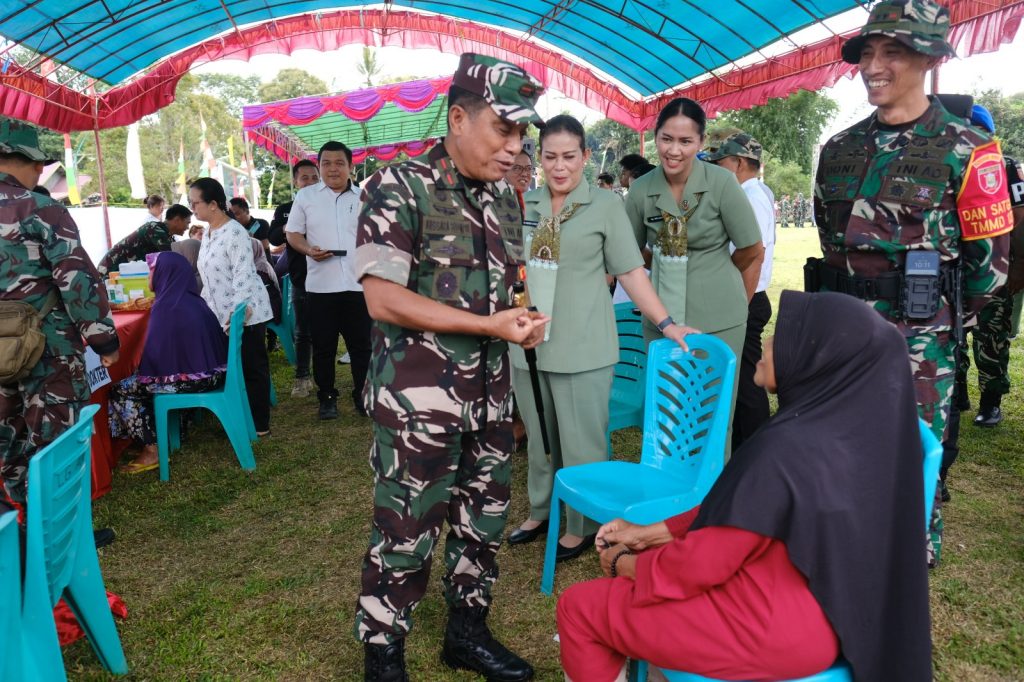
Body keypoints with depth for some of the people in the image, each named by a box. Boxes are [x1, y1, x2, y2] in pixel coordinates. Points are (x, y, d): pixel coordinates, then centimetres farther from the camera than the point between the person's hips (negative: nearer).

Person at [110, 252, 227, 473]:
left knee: (119, 390, -1)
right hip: (210, 371, 9)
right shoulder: (191, 299, 10)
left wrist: (141, 370, 2)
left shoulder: (166, 307, -17)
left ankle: (152, 450, 0)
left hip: (192, 377, -9)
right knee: (137, 381, 26)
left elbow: (155, 352, -16)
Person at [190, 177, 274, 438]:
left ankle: (260, 424, 8)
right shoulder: (208, 234, 13)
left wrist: (237, 310, -25)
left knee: (253, 368, 0)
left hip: (245, 313, -9)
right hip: (223, 314, 9)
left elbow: (243, 274, -20)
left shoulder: (234, 233, -15)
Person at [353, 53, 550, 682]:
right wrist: (491, 324, -19)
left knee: (484, 521, 17)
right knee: (406, 534, 5)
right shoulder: (400, 188, -12)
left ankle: (468, 631, 38)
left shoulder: (504, 197, 9)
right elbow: (383, 298, -18)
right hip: (418, 401, -7)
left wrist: (523, 321, -1)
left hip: (490, 395, 7)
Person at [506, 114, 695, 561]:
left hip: (582, 347, -4)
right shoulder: (525, 204, 8)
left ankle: (583, 526, 22)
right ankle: (541, 511, 35)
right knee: (538, 437, 17)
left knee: (580, 442, 4)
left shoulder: (605, 206, -2)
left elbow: (630, 272, -3)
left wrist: (666, 323, -10)